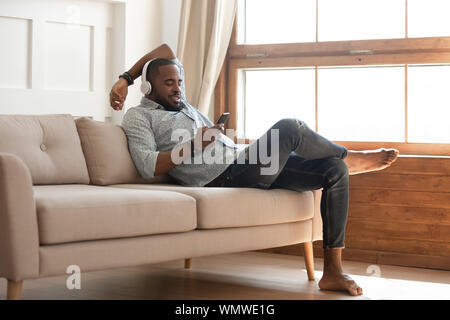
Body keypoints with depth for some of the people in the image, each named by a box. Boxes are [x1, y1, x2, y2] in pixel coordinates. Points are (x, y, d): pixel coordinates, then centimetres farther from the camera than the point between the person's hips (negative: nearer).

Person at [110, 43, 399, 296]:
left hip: (246, 163, 9)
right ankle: (352, 158, 5)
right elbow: (149, 166, -11)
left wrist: (126, 78, 28)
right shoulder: (139, 116, 6)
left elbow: (166, 50, 38)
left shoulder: (178, 103, 27)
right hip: (222, 178, -9)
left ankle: (333, 272, -11)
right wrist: (194, 146, -13)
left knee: (336, 171, -6)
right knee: (290, 128, -27)